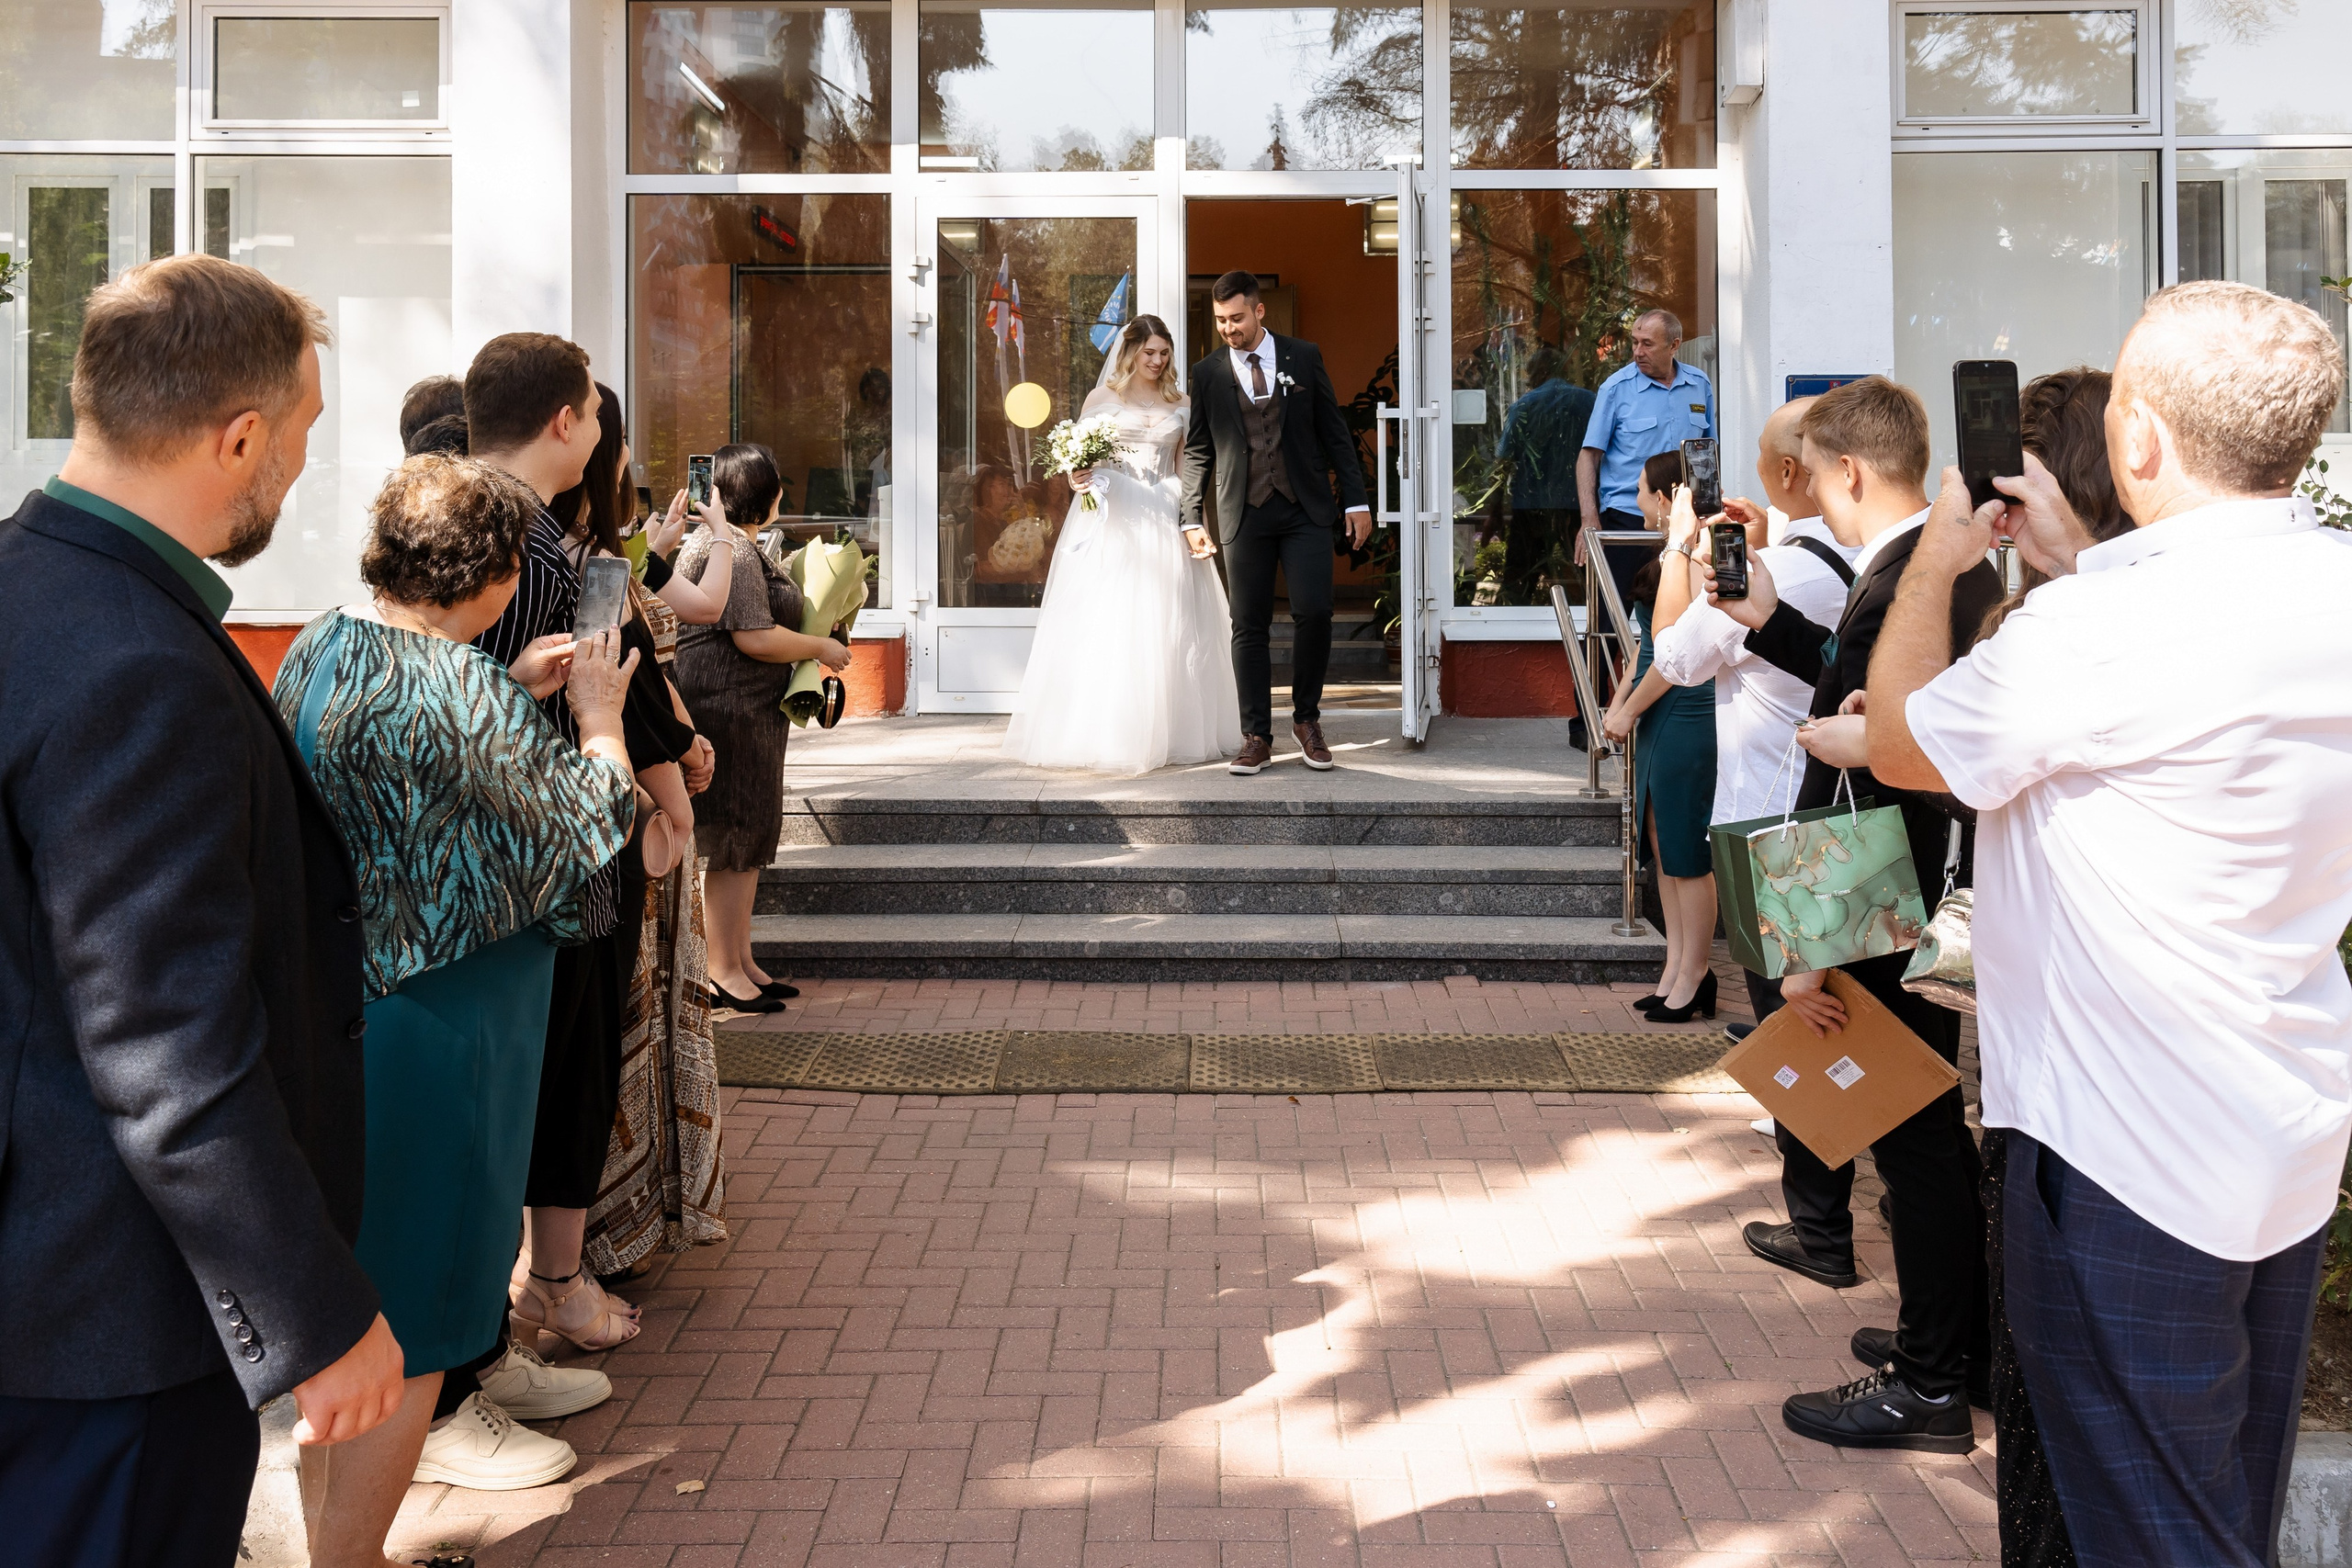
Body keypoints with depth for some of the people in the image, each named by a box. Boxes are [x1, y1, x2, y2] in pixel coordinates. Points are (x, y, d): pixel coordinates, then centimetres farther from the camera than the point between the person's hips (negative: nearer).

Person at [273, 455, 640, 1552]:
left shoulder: (318, 648, 3)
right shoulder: (460, 693, -23)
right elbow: (582, 837, -12)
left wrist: (516, 696, 11)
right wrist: (597, 720, 3)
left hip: (326, 1017, 9)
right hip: (423, 1044, -9)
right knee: (404, 1334, 5)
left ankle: (328, 1538, 38)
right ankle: (352, 1554, 17)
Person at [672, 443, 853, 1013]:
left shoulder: (728, 541, 18)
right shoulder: (731, 549, -17)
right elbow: (755, 637, -22)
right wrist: (820, 646, -9)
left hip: (747, 710, 11)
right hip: (726, 707, -11)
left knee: (746, 837, 15)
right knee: (730, 839, -5)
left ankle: (741, 961, 22)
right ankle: (723, 973, 2)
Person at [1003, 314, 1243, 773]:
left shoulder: (1180, 404, 13)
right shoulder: (1102, 398, 6)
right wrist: (1078, 478, -16)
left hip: (1164, 521, 3)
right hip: (1112, 520, -2)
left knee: (1166, 627, 1)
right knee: (1107, 626, -7)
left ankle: (1168, 731, 8)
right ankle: (1105, 733, -3)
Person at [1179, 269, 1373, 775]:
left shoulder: (1303, 357, 5)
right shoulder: (1207, 373, 6)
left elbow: (1335, 433, 7)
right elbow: (1198, 451, 10)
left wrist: (1356, 501, 2)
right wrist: (1193, 517, 2)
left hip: (1305, 510, 0)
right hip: (1244, 515, 1)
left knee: (1314, 612, -9)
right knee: (1250, 626, 1)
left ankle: (1306, 718, 11)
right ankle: (1257, 736, 9)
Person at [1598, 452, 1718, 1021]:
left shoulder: (1681, 562, -17)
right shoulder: (1675, 557, 14)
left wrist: (1629, 711, -8)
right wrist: (1620, 701, 11)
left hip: (1685, 722, -10)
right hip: (1662, 723, 10)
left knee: (1686, 855, -1)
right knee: (1664, 849, 14)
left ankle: (1693, 975, 8)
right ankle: (1677, 969, 21)